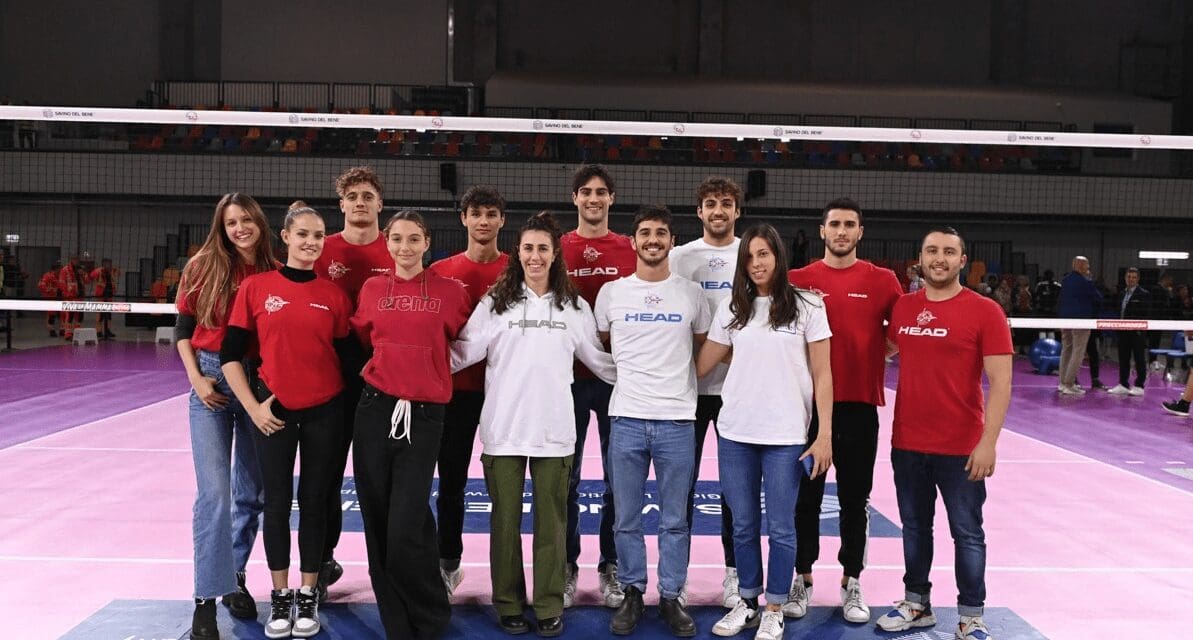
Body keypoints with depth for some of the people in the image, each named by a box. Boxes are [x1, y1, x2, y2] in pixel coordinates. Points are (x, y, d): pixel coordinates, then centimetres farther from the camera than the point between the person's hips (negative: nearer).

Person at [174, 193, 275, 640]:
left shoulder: (276, 274, 0)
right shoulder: (204, 267, -2)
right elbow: (183, 328, 4)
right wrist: (196, 379, -5)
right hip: (213, 381, -2)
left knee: (252, 492, 10)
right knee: (214, 492, -8)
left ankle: (234, 574, 30)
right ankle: (206, 599, -2)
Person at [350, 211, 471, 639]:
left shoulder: (450, 291, 0)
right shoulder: (372, 289, 7)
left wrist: (428, 371, 4)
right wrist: (381, 368, 9)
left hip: (424, 415, -3)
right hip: (375, 409, 3)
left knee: (405, 530, -8)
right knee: (378, 524, 6)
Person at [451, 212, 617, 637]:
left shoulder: (574, 307, 7)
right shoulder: (496, 302, 3)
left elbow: (599, 359, 14)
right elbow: (463, 352, 0)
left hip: (553, 430, 1)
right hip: (503, 428, -1)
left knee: (551, 521, 6)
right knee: (505, 520, 7)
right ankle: (508, 604, 20)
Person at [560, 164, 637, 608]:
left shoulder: (631, 250, 4)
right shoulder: (557, 248, 3)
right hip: (568, 375, 0)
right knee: (565, 477, 7)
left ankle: (612, 567, 21)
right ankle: (567, 567, 21)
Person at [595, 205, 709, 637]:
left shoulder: (691, 294, 5)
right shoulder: (611, 293, 4)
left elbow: (704, 350, 16)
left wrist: (679, 380, 11)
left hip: (677, 421, 0)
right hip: (627, 419, 0)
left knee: (675, 520, 7)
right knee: (627, 519, 7)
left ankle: (671, 596, 20)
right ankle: (632, 593, 22)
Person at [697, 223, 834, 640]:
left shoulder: (807, 307, -1)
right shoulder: (732, 309, 7)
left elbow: (822, 375, -1)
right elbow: (701, 365, 11)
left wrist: (825, 435, -6)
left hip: (785, 436, -3)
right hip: (735, 434, 3)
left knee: (780, 528, 4)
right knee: (743, 525, 11)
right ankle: (747, 603, 26)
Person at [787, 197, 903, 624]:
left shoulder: (882, 280, 2)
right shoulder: (799, 280, 2)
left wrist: (874, 354, -8)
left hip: (860, 405, 0)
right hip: (809, 403, 0)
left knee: (855, 498, 9)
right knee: (806, 497, 8)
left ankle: (852, 582, 22)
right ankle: (802, 578, 21)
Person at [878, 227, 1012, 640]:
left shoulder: (985, 311, -8)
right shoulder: (902, 308, 5)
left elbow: (1000, 382, -11)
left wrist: (988, 441, -16)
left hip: (961, 449, -4)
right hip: (907, 444, 4)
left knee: (967, 533, 6)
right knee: (914, 527, 15)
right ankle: (916, 604, 29)